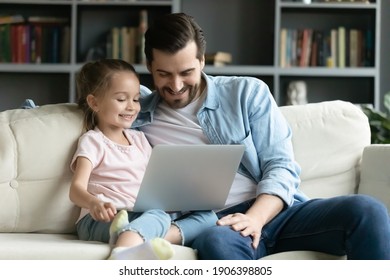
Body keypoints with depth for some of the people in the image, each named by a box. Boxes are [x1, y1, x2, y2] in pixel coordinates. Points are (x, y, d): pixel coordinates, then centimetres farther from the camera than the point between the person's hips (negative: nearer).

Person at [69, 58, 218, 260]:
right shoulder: (92, 141, 3)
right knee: (158, 216, -36)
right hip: (103, 220, -7)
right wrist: (95, 203, -36)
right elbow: (76, 189, -12)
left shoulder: (139, 139, 23)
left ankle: (145, 240, -42)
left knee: (207, 216, -13)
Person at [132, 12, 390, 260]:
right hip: (214, 225, -1)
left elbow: (281, 166, 3)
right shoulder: (136, 115, 11)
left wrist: (255, 218, -15)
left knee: (365, 210, -26)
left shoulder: (248, 92, 10)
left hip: (275, 212, 2)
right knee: (217, 243, -41)